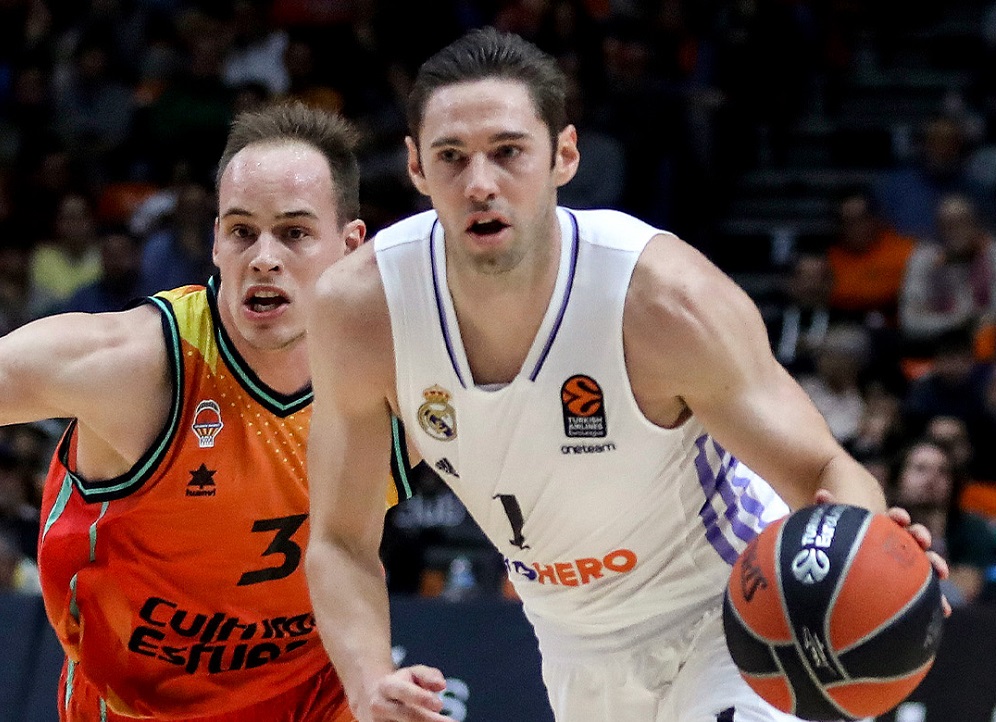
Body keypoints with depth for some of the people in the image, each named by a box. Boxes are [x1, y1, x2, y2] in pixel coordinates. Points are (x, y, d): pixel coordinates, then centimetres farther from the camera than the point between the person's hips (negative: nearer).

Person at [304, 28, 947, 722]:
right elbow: (341, 542, -11)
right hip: (576, 643, 4)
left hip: (732, 614, -4)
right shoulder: (357, 309, -22)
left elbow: (825, 471, -22)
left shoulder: (667, 300, -31)